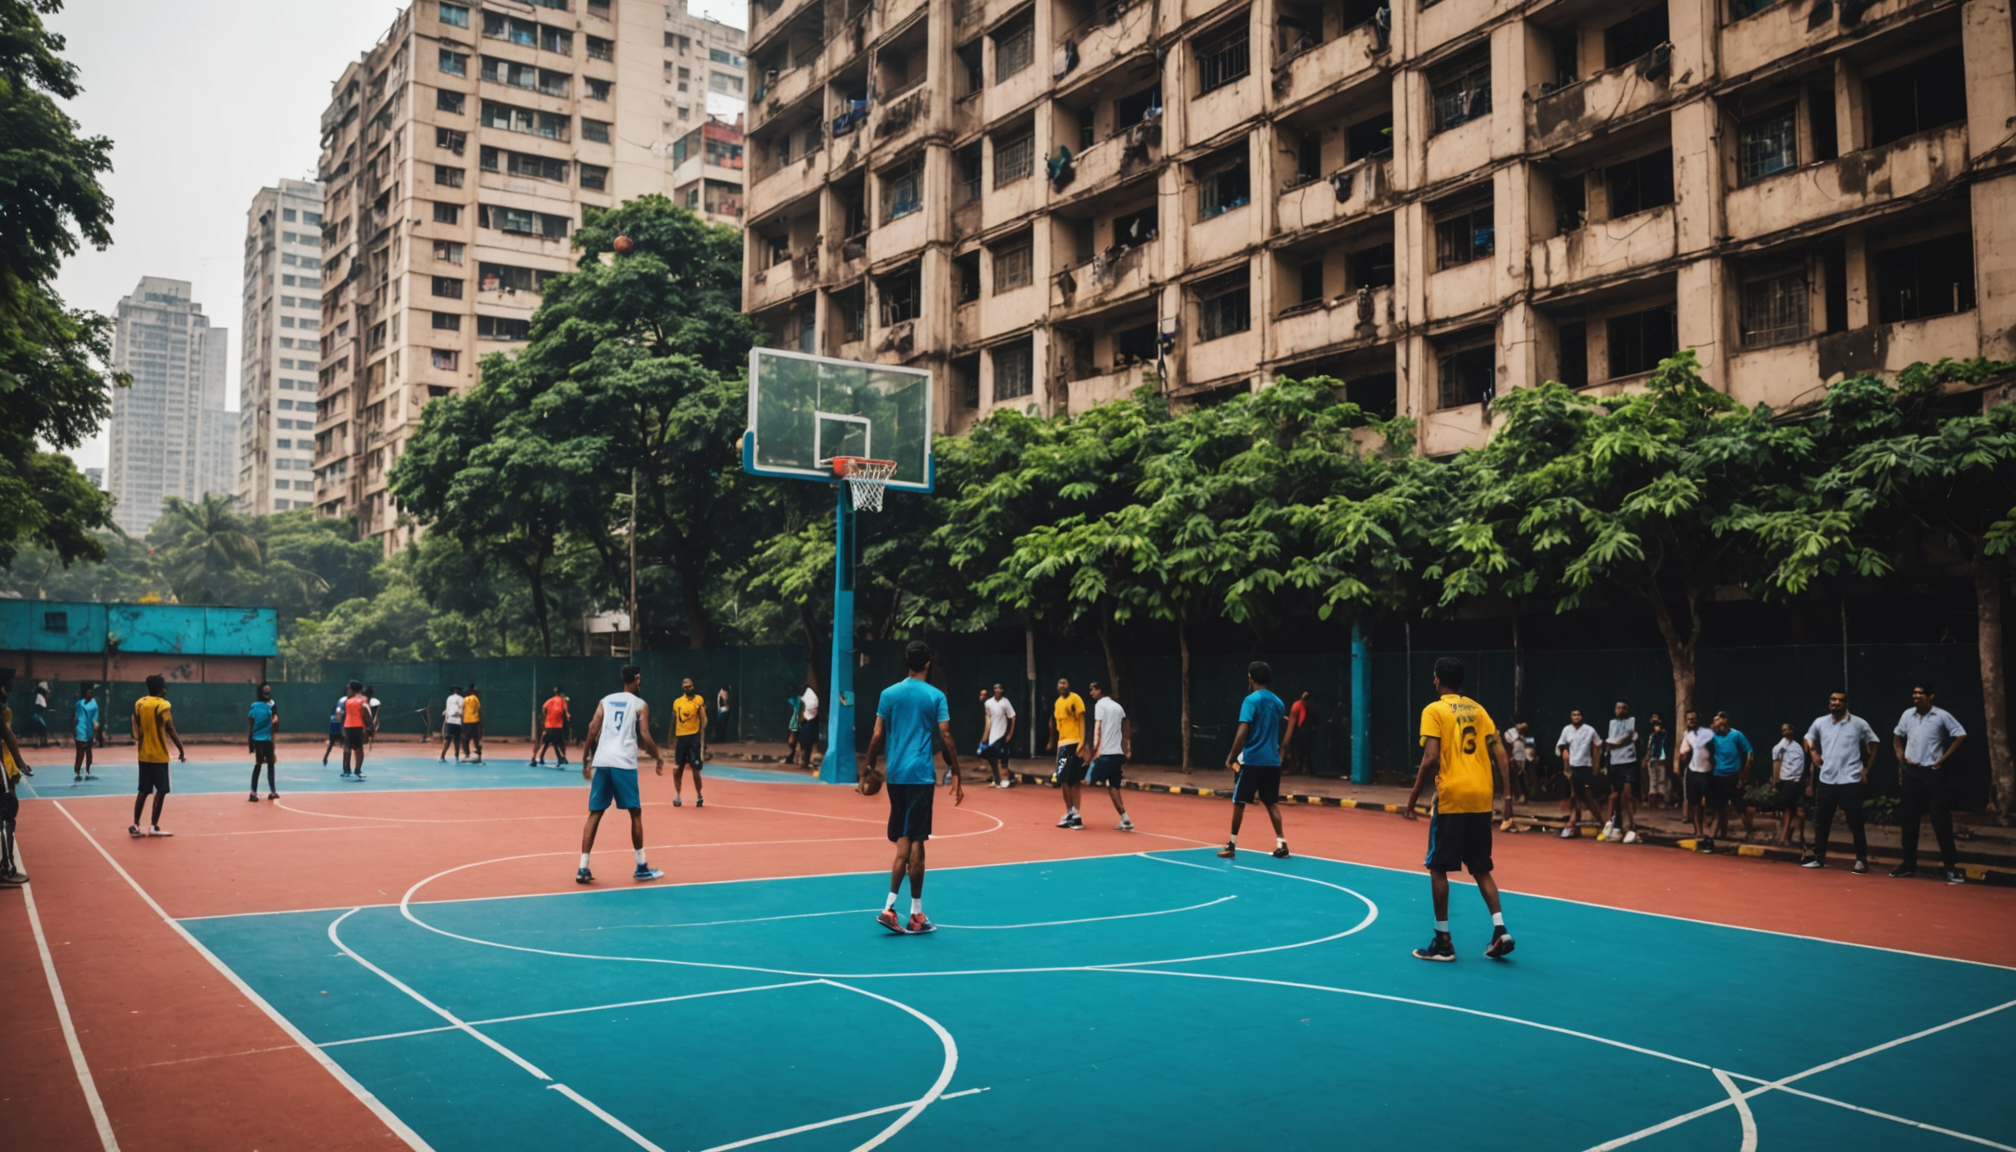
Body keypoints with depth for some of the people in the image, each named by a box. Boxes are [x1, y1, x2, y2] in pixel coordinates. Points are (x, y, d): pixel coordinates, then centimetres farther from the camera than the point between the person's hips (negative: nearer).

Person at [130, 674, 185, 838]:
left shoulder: (138, 703, 4)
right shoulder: (162, 705, -14)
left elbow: (137, 729, 11)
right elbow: (171, 730, -15)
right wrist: (181, 750, -9)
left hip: (144, 755, 6)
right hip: (159, 756, -6)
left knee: (144, 790, 11)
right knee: (161, 790, 1)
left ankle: (135, 825, 9)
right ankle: (153, 826, 0)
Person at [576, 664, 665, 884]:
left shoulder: (605, 701, 16)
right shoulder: (640, 705, 4)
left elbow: (592, 732, 9)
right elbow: (644, 737, -4)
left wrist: (586, 761, 17)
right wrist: (658, 758, 11)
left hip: (602, 762, 4)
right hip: (624, 764, -4)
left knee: (595, 814, 8)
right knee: (635, 813, 8)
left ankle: (583, 869, 2)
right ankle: (641, 868, 13)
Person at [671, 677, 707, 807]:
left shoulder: (699, 700, -2)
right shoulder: (677, 702, 9)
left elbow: (703, 720, -5)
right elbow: (674, 722, 13)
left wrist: (702, 740, -12)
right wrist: (673, 740, 11)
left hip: (694, 737, -3)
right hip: (680, 737, 3)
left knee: (695, 769, -1)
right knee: (677, 769, 4)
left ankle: (699, 796, 15)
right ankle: (677, 796, 19)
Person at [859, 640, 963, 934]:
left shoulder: (888, 694, 6)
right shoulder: (936, 696, -2)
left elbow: (878, 736, 4)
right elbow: (946, 738, -6)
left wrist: (869, 769, 13)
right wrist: (956, 775, -1)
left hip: (895, 775, 4)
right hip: (921, 775, -3)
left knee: (903, 840, 11)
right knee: (915, 842, 0)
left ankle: (890, 907, 3)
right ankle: (915, 915, 5)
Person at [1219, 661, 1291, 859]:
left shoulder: (1251, 700, -11)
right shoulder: (1277, 702, 8)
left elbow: (1243, 731, -17)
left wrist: (1231, 756, -12)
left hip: (1251, 760, -5)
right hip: (1272, 761, 5)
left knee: (1239, 801, 5)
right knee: (1272, 802, 11)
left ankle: (1232, 844, 8)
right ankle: (1281, 843, 3)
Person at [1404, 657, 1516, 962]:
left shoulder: (1434, 710, -4)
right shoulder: (1477, 709, 14)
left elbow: (1431, 758, -13)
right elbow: (1499, 753, 8)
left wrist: (1412, 799, -8)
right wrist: (1508, 791, 11)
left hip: (1451, 798, -6)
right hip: (1481, 798, 6)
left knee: (1438, 868, 5)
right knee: (1480, 867, 17)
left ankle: (1443, 941, 6)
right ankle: (1500, 930, 4)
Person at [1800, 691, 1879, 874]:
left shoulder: (1859, 724, -3)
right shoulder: (1820, 723, 7)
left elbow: (1873, 744, 7)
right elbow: (1808, 739, 25)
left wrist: (1866, 769, 4)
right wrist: (1813, 754, 9)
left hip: (1850, 780, -4)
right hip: (1826, 780, 4)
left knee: (1855, 823, -1)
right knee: (1821, 821, 9)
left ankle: (1861, 859, 7)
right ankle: (1818, 857, 18)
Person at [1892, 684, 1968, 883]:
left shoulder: (1942, 716, -8)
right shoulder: (1907, 714, 6)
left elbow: (1961, 736, -7)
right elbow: (1897, 735, 21)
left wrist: (1943, 759, -8)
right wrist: (1901, 758, 10)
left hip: (1934, 772, -5)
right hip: (1912, 772, 5)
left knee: (1941, 820, -5)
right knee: (1908, 818, 6)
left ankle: (1951, 866, 1)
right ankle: (1909, 863, 14)